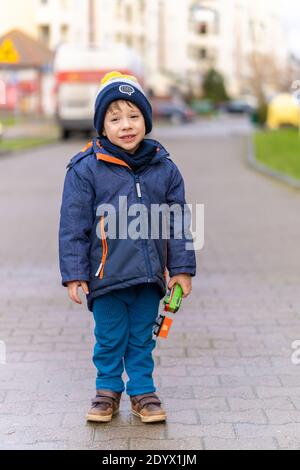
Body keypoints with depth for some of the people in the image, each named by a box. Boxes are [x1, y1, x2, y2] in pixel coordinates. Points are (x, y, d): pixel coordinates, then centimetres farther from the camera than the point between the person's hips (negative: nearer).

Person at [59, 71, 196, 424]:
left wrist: (182, 268, 5)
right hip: (106, 275, -2)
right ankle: (108, 390, 28)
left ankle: (142, 391, 28)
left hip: (149, 276, 2)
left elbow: (177, 223, 7)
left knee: (142, 339, 13)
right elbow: (73, 225, -4)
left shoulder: (164, 168, 3)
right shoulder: (85, 169, -6)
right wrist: (73, 273, -7)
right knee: (109, 339, 10)